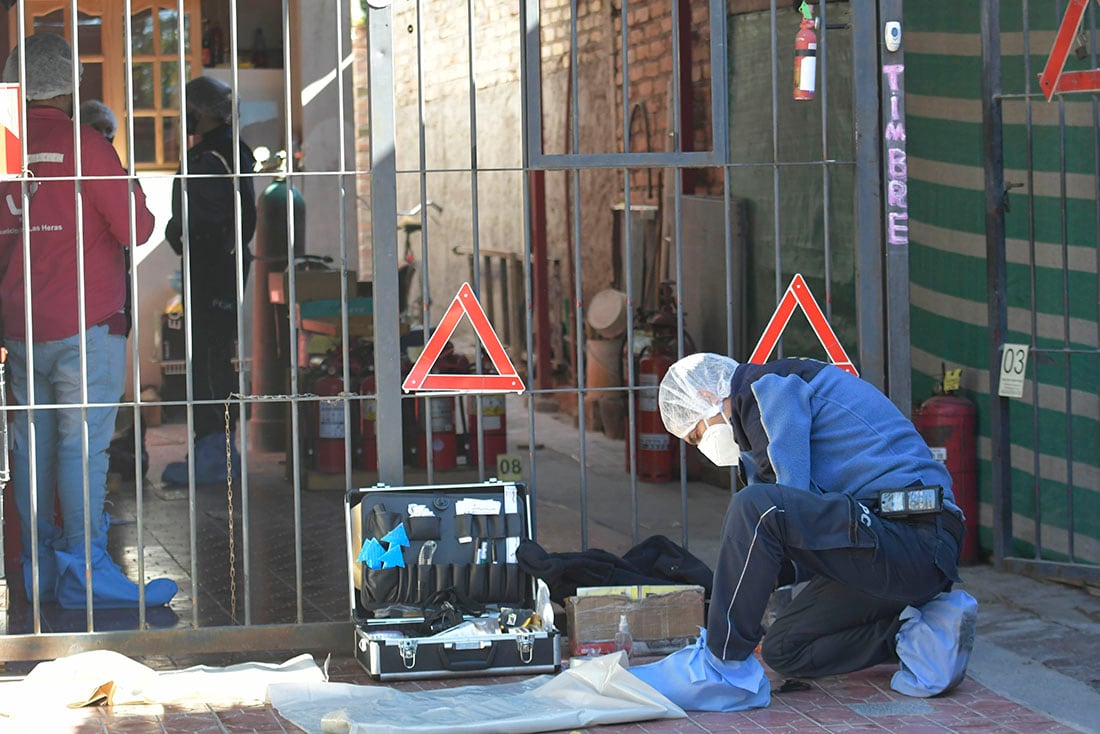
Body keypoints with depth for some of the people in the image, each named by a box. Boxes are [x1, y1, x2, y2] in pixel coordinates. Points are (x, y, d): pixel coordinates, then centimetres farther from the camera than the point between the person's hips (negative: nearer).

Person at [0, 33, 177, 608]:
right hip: (85, 326, -6)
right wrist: (131, 190, 11)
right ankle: (84, 569, -8)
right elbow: (137, 229, -8)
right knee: (83, 445, -6)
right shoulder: (83, 145, -9)